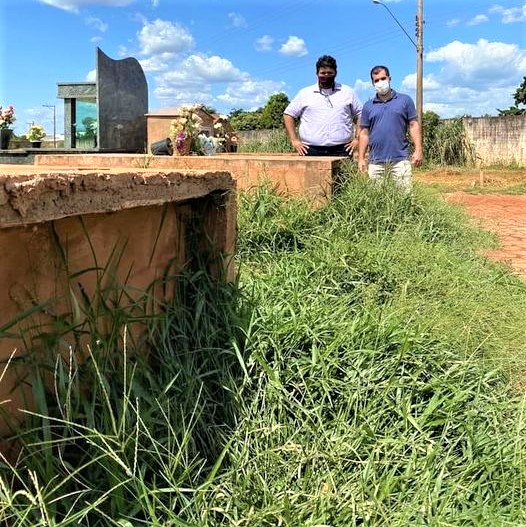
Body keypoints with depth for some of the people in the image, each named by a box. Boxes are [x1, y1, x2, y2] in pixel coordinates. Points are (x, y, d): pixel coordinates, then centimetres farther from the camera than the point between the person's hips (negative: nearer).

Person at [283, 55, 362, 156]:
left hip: (341, 151, 1)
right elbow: (288, 115, 12)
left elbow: (360, 116, 15)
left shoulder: (348, 92, 12)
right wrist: (294, 140, 2)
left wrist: (357, 139, 3)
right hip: (311, 151, 0)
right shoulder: (304, 93, 11)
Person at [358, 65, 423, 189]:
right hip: (375, 162, 2)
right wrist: (361, 159, 3)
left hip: (400, 160, -2)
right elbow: (364, 133, 10)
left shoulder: (405, 100, 7)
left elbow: (413, 125, 4)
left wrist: (418, 150, -6)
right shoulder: (368, 106, 11)